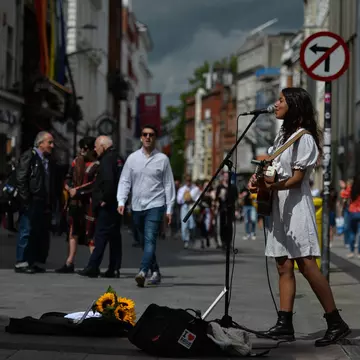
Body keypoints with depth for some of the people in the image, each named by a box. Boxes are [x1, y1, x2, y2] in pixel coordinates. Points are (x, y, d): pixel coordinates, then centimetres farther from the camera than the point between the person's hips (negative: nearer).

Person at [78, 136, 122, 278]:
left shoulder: (107, 160, -13)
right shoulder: (117, 159, 16)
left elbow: (108, 181, -26)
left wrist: (105, 199, -17)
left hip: (106, 207, -9)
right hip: (116, 205, 9)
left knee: (101, 236, -8)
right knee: (114, 236, 10)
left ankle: (93, 267, -7)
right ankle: (114, 269, 12)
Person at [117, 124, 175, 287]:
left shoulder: (162, 159, 1)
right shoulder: (132, 158, 7)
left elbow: (169, 184, 3)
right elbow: (124, 181, 6)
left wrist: (169, 208, -1)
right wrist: (121, 201, -7)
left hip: (155, 206, -4)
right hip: (137, 206, 4)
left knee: (150, 240, -17)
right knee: (144, 242, 12)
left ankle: (143, 272, -28)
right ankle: (155, 272, 24)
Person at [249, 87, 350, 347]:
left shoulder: (304, 138, -8)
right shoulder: (283, 135, 18)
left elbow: (297, 179, -15)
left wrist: (270, 187, -31)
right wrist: (259, 179, 4)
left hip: (296, 205, -9)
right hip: (278, 205, 9)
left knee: (306, 265, -13)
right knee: (284, 267, 4)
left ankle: (336, 323, -10)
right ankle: (285, 325, 3)